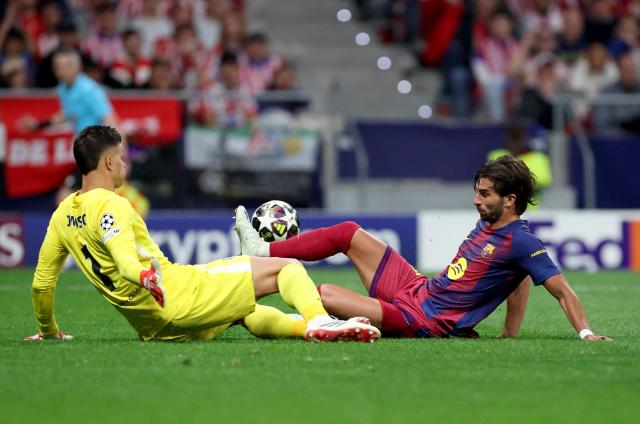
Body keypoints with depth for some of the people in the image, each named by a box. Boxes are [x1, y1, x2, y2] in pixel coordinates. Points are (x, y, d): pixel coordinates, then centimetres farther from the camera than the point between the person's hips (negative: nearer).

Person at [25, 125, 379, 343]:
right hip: (180, 294, -9)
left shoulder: (62, 215, 10)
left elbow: (41, 283, 15)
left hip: (153, 326, 9)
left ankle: (307, 327, 13)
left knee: (249, 315, 32)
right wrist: (143, 276, -52)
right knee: (287, 267, -8)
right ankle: (318, 321, -32)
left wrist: (48, 331, 29)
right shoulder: (110, 206, -14)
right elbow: (126, 262, -32)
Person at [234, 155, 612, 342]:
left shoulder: (520, 243, -18)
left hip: (421, 321, -9)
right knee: (349, 233, 11)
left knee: (324, 295, -18)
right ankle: (263, 251, 17)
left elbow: (562, 290, -19)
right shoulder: (487, 224, 9)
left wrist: (586, 333, -28)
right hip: (416, 288, 9)